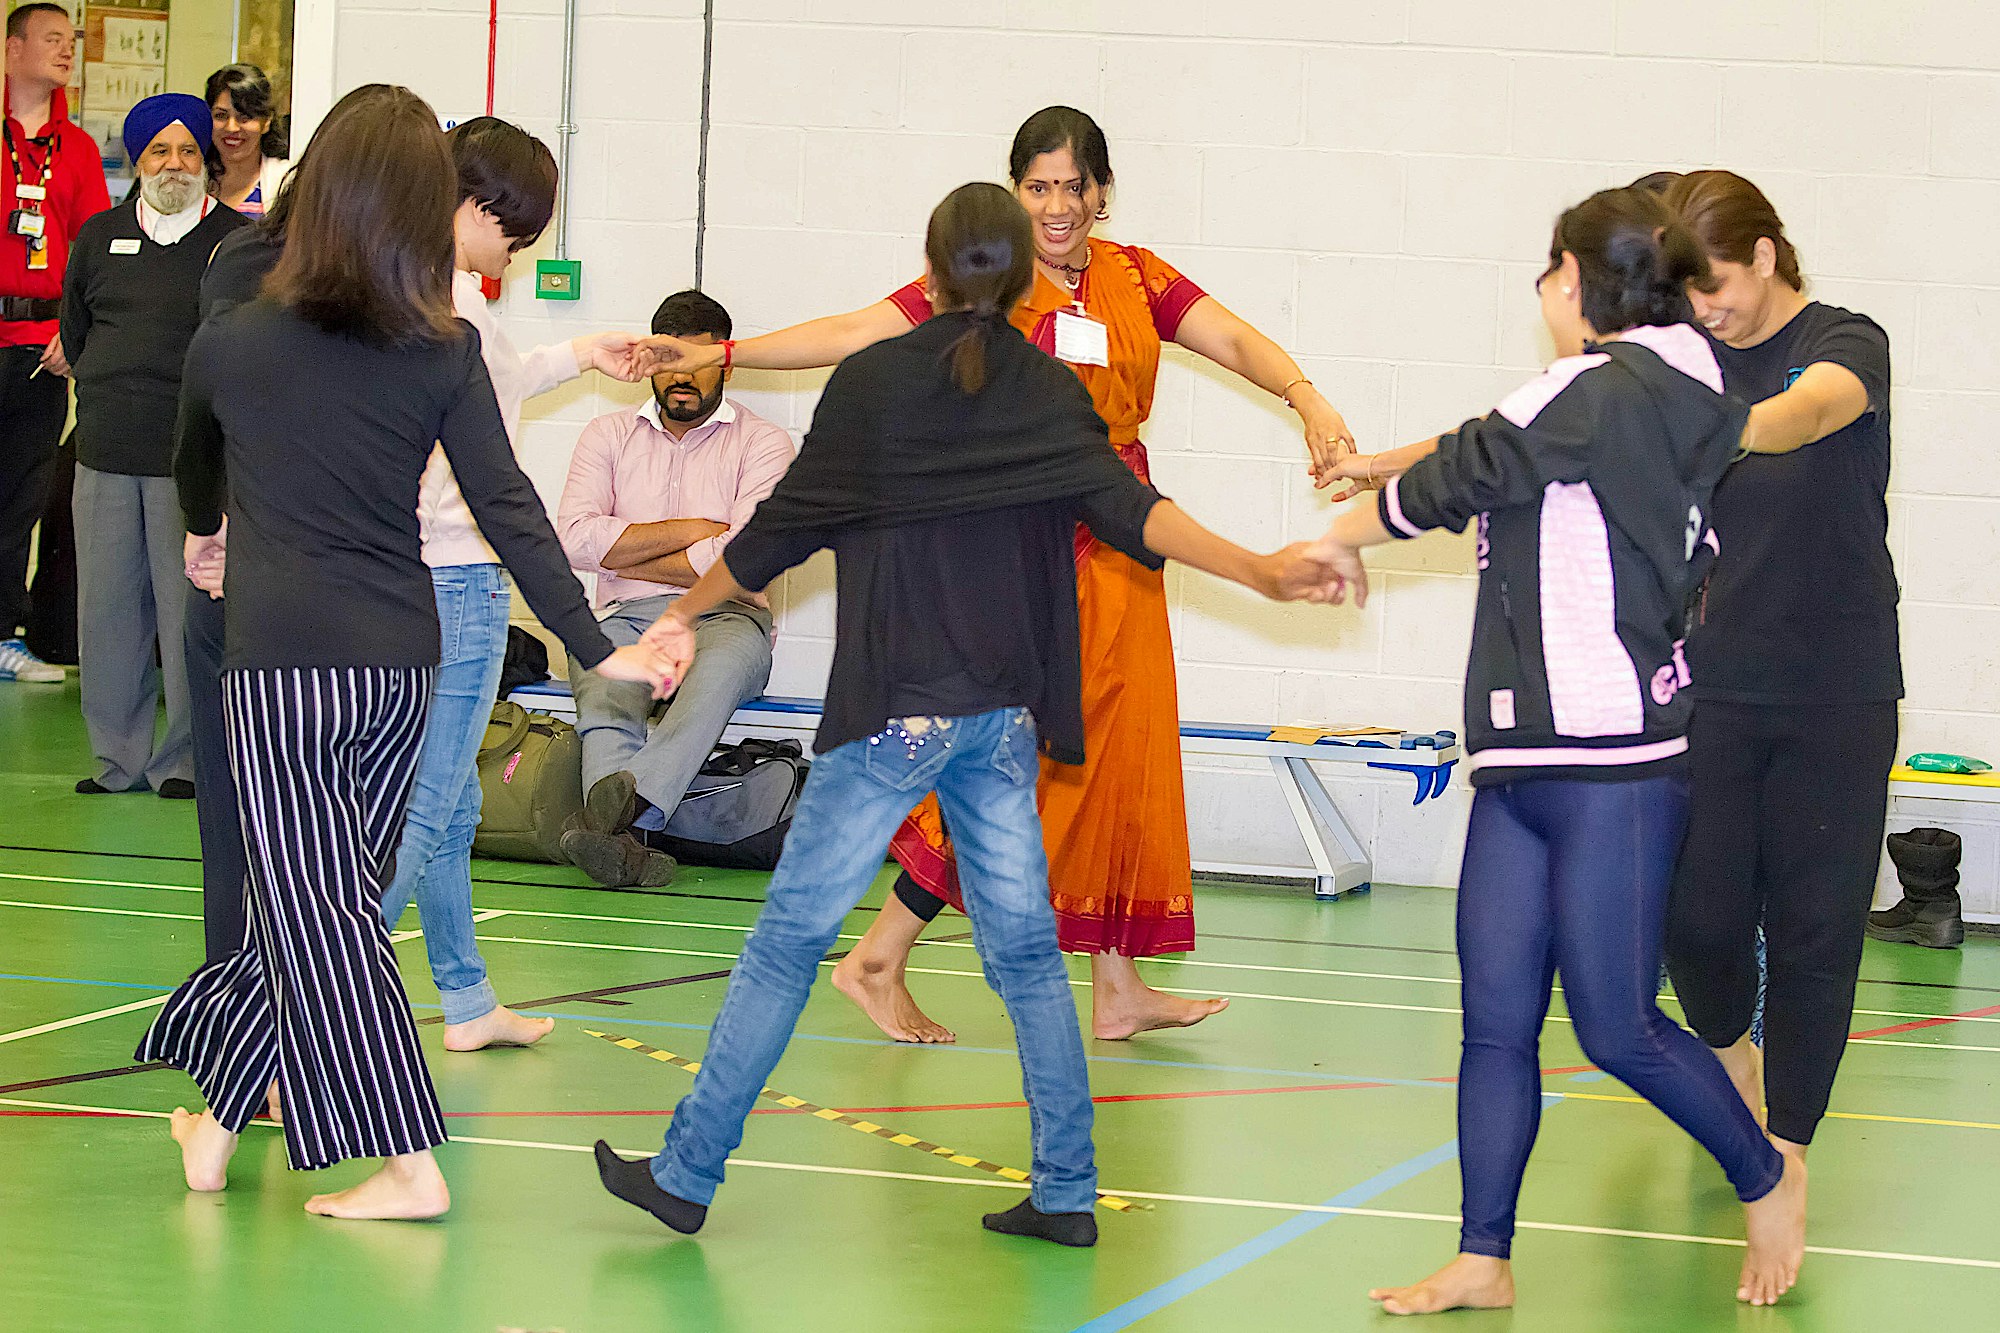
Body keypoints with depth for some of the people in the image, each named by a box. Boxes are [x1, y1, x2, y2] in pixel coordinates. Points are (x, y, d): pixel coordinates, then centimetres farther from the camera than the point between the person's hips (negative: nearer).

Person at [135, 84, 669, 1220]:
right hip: (403, 666, 4)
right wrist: (597, 650, -1)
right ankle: (219, 1119, 27)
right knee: (315, 906, 15)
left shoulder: (228, 346, -3)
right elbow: (510, 510, -6)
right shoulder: (446, 354, -2)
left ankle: (408, 1161, -6)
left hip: (283, 659, -3)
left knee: (317, 914, -2)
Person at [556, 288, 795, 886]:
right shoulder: (609, 436, 18)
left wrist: (625, 558, 0)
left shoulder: (762, 443, 8)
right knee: (604, 700, -34)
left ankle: (628, 802, -62)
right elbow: (575, 540, 2)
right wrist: (690, 531, -1)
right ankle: (625, 841, -59)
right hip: (627, 619, 2)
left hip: (723, 617, -2)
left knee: (724, 666, -40)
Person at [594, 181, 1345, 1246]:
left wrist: (684, 614, 17)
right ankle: (1067, 1192, 10)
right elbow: (1126, 510, -8)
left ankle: (686, 1174, 3)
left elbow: (784, 527, 4)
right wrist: (1260, 572, -8)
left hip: (895, 711, -4)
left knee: (790, 937, 0)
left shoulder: (873, 382, -4)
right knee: (1025, 946, 10)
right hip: (1004, 717, 4)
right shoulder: (1050, 393, 4)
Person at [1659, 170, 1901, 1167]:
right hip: (1717, 677, 3)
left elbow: (1813, 408, -32)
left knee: (1814, 923, -2)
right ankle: (1731, 1052, 29)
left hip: (1839, 691, -3)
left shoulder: (1847, 343, -8)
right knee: (1698, 913, -3)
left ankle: (1787, 1140, 12)